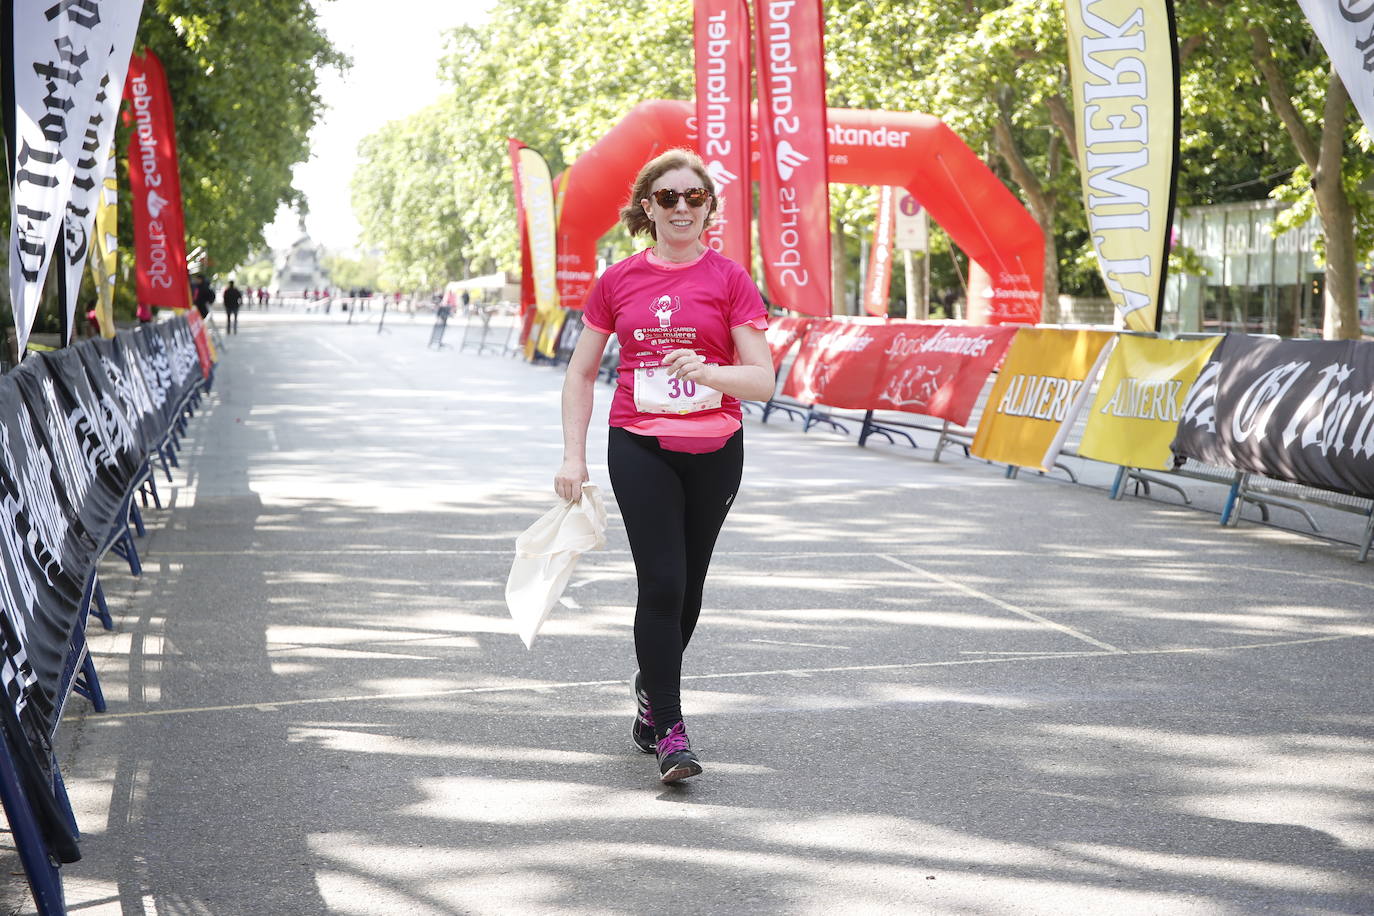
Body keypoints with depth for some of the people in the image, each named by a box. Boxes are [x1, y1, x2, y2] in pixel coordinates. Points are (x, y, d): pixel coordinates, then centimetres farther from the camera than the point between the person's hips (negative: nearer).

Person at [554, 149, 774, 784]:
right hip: (639, 448, -1)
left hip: (714, 451, 1)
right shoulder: (618, 281, 3)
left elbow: (762, 379, -6)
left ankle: (650, 687, 36)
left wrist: (705, 370, -25)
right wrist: (573, 457, 3)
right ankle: (670, 731, -6)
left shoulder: (729, 280, -1)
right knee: (661, 583, -11)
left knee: (687, 585, 10)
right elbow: (581, 372, 10)